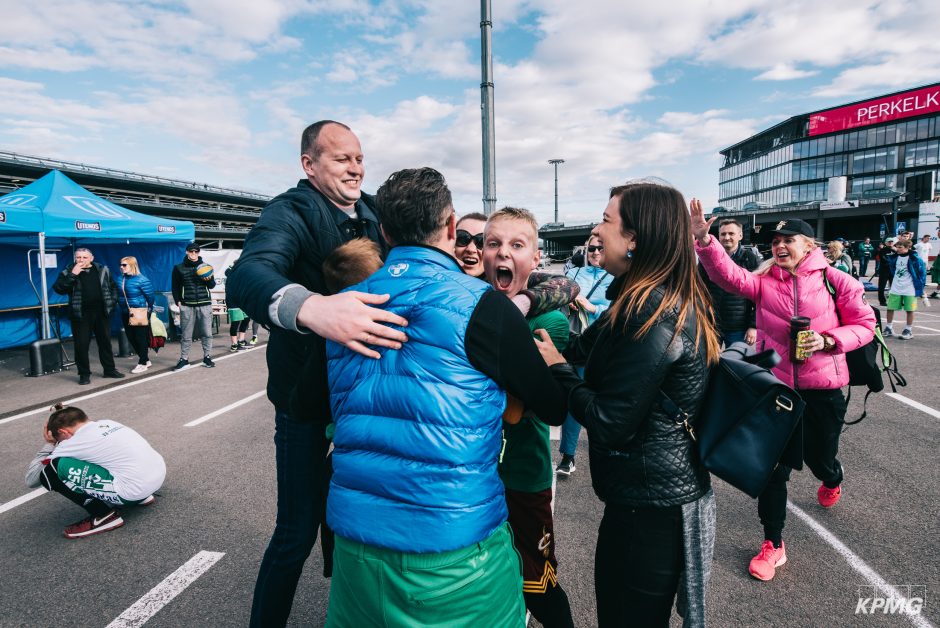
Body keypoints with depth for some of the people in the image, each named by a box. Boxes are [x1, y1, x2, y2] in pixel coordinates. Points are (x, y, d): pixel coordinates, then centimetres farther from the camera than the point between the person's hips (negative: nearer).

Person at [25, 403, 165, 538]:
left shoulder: (72, 444, -2)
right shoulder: (107, 423, 16)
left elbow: (31, 479, 7)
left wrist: (50, 444, 17)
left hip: (135, 490, -8)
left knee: (50, 471, -5)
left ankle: (104, 516, 2)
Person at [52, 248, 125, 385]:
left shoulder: (103, 270, 6)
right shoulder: (68, 272, 0)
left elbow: (113, 286, 15)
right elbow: (58, 289, -13)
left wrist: (112, 301, 5)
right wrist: (72, 275, -20)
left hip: (102, 312, 2)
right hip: (80, 314, -2)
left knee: (105, 342, 11)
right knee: (81, 345, 0)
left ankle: (109, 369, 23)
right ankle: (84, 374, 11)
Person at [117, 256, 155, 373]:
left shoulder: (141, 280, -14)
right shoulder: (121, 279, 3)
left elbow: (150, 297, -9)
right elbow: (119, 295, 14)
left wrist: (148, 312, -3)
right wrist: (122, 308, 12)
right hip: (126, 314, 7)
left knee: (141, 339, 1)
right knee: (131, 338, 11)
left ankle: (142, 363, 11)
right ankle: (145, 360, 24)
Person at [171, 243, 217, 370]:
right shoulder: (179, 268, 6)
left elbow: (212, 286, 10)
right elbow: (176, 287, 9)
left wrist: (210, 279, -12)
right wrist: (178, 301, -1)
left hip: (205, 305, 1)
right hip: (187, 306, -1)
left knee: (207, 333, 3)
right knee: (186, 335, 3)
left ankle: (207, 357, 13)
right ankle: (184, 359, 11)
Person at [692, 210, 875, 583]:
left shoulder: (835, 282, -5)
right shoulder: (764, 281, -4)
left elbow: (864, 325, 1)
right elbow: (728, 275, -22)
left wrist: (829, 340, -17)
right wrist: (704, 241, -38)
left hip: (822, 388, 0)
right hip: (774, 386, 0)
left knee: (819, 457, 20)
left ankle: (832, 481, 61)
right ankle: (773, 544, 18)